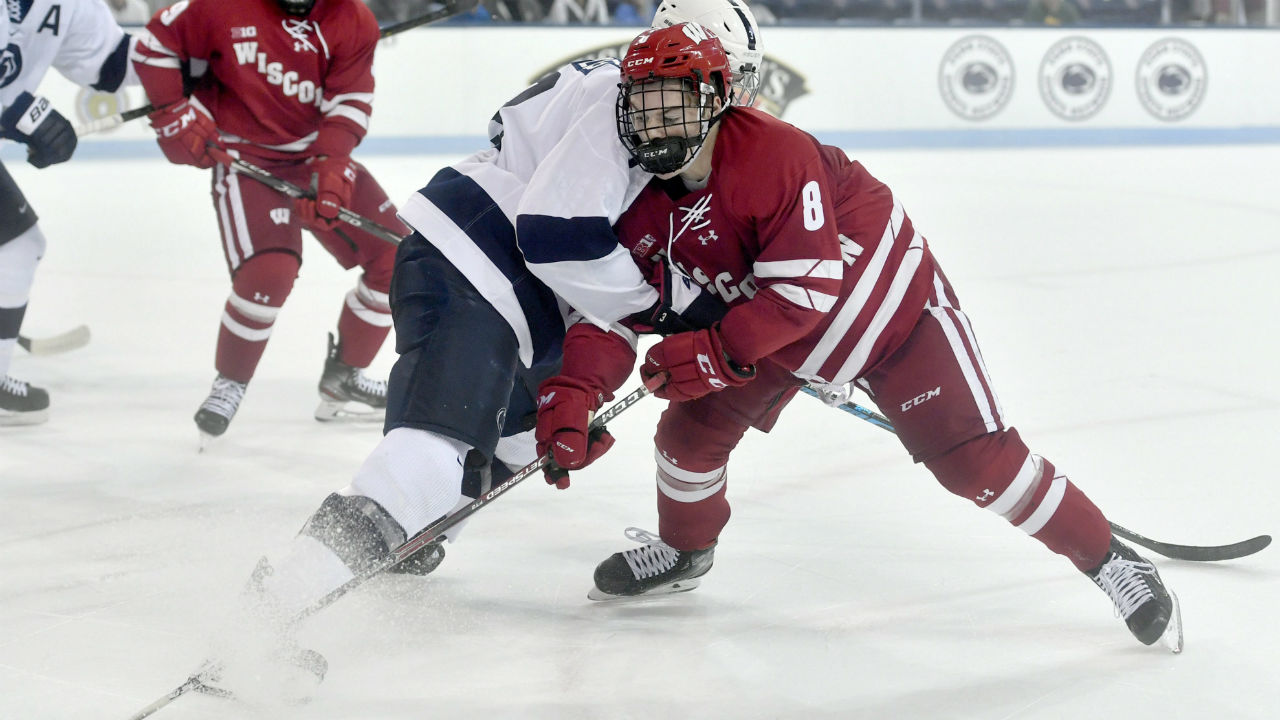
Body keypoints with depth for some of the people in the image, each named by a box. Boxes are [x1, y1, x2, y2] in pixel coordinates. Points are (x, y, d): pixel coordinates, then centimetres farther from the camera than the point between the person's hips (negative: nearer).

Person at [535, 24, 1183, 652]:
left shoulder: (774, 155, -34)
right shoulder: (644, 203, -10)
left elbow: (806, 292, -34)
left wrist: (714, 352, -38)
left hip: (893, 307, -7)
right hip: (779, 332, 7)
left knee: (974, 458, -14)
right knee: (691, 428, 0)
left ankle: (1111, 563, -2)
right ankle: (684, 550, 31)